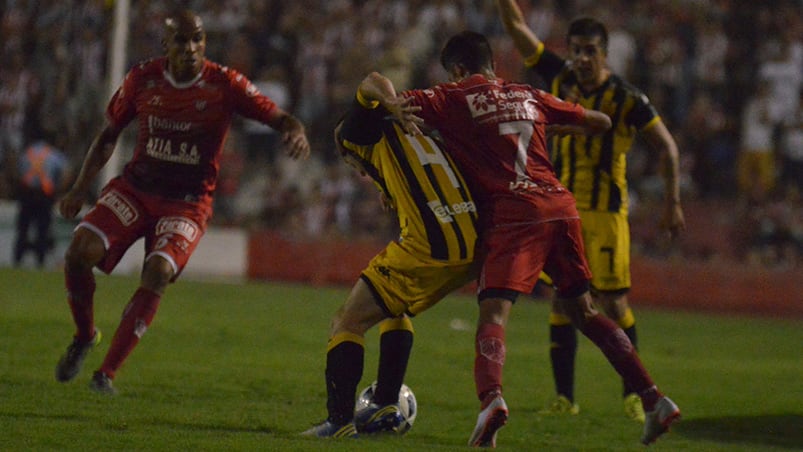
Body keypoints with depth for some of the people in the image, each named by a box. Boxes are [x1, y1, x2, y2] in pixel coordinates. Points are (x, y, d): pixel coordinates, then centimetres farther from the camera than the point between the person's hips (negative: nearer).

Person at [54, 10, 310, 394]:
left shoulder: (224, 85, -9)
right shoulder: (144, 78, -2)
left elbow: (279, 118, -9)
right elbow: (109, 135, 10)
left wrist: (295, 132, -34)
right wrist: (80, 189, 3)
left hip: (187, 203, -2)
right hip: (134, 189, 2)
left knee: (158, 273, -26)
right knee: (79, 252, -18)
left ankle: (107, 372, -18)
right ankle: (84, 337, 10)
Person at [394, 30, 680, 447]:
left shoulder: (453, 100, 9)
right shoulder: (530, 97, 22)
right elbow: (600, 122, 30)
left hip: (513, 211, -5)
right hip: (561, 205, 5)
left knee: (493, 312, -14)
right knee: (582, 311, 17)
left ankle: (491, 397, -42)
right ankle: (653, 398, 11)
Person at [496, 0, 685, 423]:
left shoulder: (626, 98, -8)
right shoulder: (559, 79, 3)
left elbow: (667, 147, 0)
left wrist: (672, 203, -4)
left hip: (606, 213, -4)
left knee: (613, 301, -5)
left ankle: (633, 392, 6)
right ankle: (564, 396, 6)